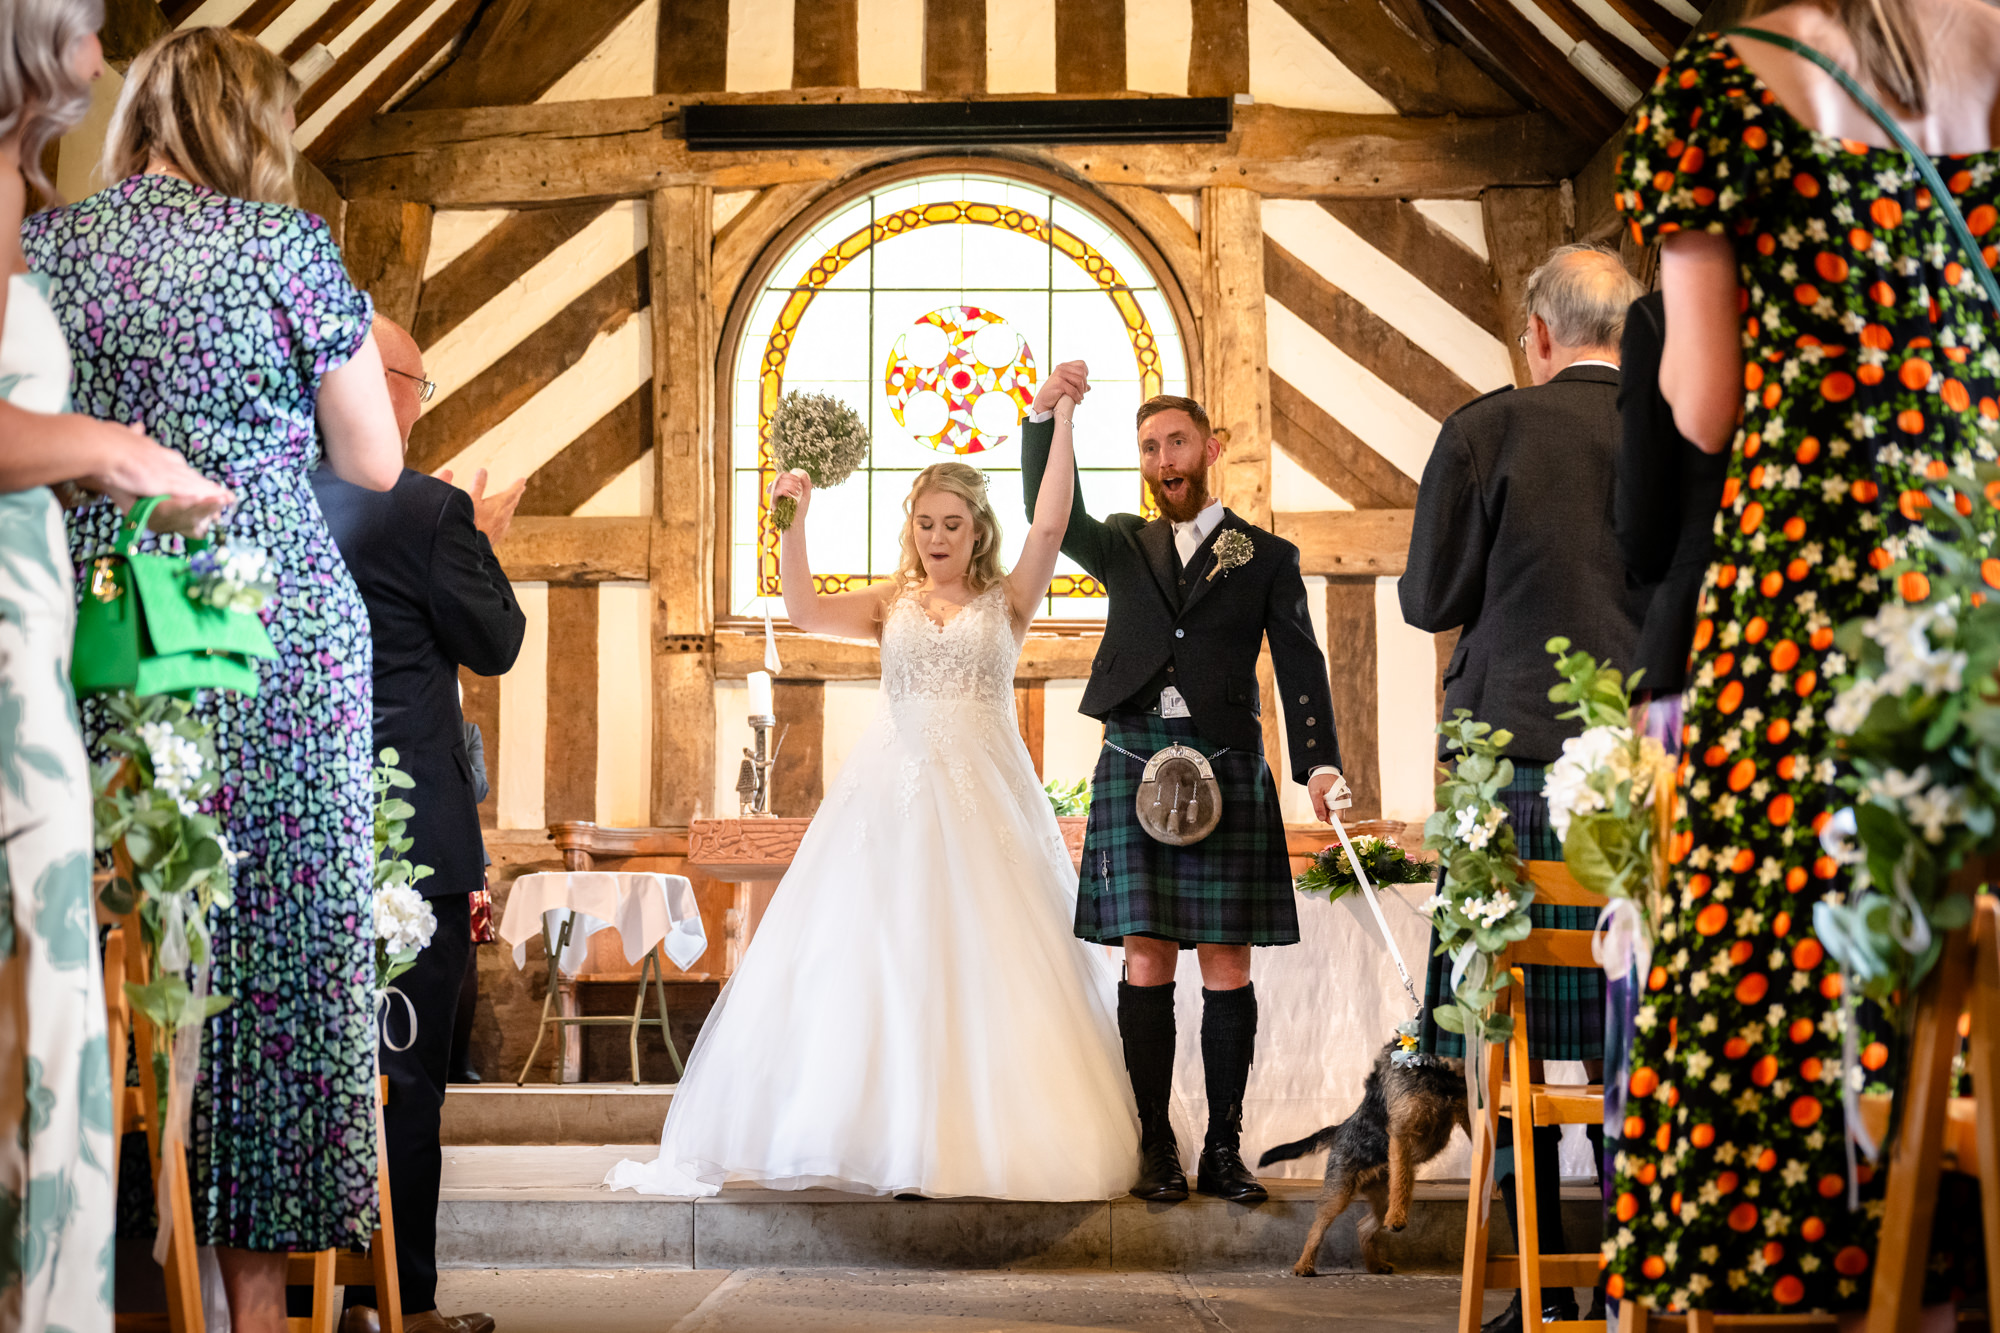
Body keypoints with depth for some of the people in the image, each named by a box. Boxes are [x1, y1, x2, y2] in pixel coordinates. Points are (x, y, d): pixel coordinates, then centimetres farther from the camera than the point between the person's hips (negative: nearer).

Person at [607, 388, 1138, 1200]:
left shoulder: (1007, 601, 7)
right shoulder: (891, 604, 12)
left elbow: (1050, 526, -8)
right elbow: (804, 610, -3)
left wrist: (1060, 421, -12)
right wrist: (794, 520, -13)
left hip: (985, 796, -2)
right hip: (893, 795, 2)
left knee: (988, 963, -4)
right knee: (876, 960, -1)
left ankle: (984, 1139, 2)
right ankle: (884, 1138, 4)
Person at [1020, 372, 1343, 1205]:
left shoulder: (1265, 558, 11)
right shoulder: (1125, 548, 17)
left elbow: (1299, 666, 3)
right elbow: (1050, 518, 1)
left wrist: (1319, 765, -10)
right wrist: (1044, 419, -11)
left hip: (1226, 769, -1)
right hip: (1134, 767, 1)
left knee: (1226, 964, 0)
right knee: (1146, 959, -2)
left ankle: (1224, 1149, 5)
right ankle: (1156, 1146, 4)